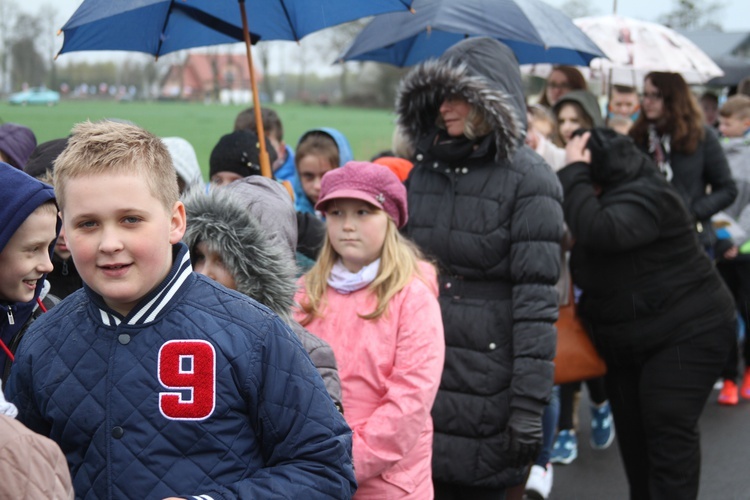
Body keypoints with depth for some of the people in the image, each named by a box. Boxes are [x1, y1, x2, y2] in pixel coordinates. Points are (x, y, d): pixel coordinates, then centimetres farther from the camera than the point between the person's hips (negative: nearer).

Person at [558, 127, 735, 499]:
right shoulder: (608, 199, 8)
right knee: (633, 435, 13)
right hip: (627, 343, 10)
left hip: (688, 332, -10)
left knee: (669, 434, -14)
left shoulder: (646, 195, -23)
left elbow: (599, 232, -39)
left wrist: (574, 174, -30)